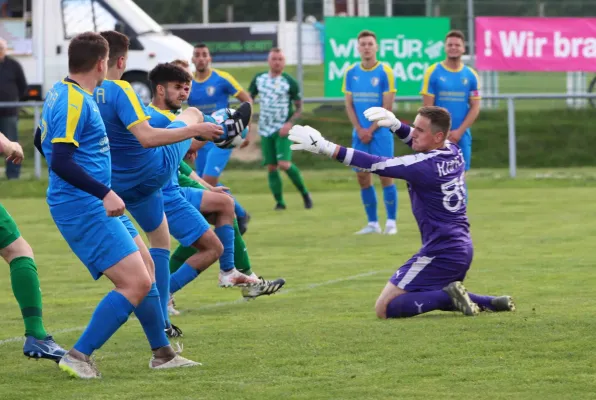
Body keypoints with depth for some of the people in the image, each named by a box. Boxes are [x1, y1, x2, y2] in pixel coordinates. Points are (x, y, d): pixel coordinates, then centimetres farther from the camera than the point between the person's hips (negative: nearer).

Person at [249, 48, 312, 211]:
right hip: (265, 130, 4)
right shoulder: (259, 79, 6)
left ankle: (304, 193, 0)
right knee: (271, 167, 2)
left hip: (283, 130, -4)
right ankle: (279, 202, 11)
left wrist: (290, 123, -17)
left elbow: (299, 107, -1)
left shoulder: (290, 82, -6)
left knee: (284, 164, -18)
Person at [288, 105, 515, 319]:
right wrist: (395, 125, 5)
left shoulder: (425, 166, -20)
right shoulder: (453, 152, 5)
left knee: (384, 308, -6)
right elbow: (417, 142, 25)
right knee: (432, 297, 32)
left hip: (440, 253, -9)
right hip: (463, 249, 9)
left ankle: (450, 296, -14)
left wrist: (325, 147, -21)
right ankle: (491, 302, 14)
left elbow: (376, 165, -21)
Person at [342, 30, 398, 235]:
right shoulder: (351, 73, 7)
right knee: (362, 177, 4)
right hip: (360, 133, 4)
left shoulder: (385, 72, -5)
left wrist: (371, 130, -11)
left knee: (385, 175, -7)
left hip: (381, 132, -4)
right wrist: (360, 130, -5)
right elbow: (349, 104, 7)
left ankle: (391, 222, -2)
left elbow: (387, 107, -7)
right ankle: (373, 223, 11)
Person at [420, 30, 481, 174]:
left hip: (462, 135, 2)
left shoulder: (471, 75, 6)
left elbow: (475, 107, 5)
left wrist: (459, 131, -7)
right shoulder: (432, 72, -2)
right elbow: (427, 107, -3)